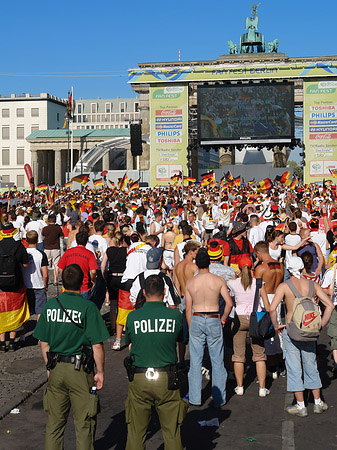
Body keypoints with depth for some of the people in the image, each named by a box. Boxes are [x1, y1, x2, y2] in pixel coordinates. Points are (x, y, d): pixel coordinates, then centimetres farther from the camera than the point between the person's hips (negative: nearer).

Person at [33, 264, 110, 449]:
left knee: (54, 422, 15)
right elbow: (97, 345, -14)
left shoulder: (50, 305, 1)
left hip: (56, 369, 4)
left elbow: (43, 343, 7)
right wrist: (100, 372, -4)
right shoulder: (88, 307, -13)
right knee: (84, 423, 8)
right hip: (80, 371, -4)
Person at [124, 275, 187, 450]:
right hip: (167, 378, 0)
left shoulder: (133, 316, -6)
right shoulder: (175, 315, -7)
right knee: (172, 432, 12)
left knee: (136, 432, 13)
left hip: (138, 378, 0)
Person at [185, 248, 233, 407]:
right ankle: (219, 399, 13)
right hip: (214, 320, -1)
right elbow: (229, 303, -8)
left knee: (195, 361, 9)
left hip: (196, 320, 1)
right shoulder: (219, 280, -5)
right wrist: (224, 318, 9)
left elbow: (188, 308, 2)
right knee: (217, 362, 8)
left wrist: (191, 327, 12)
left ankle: (195, 398, 13)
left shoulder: (190, 282, -1)